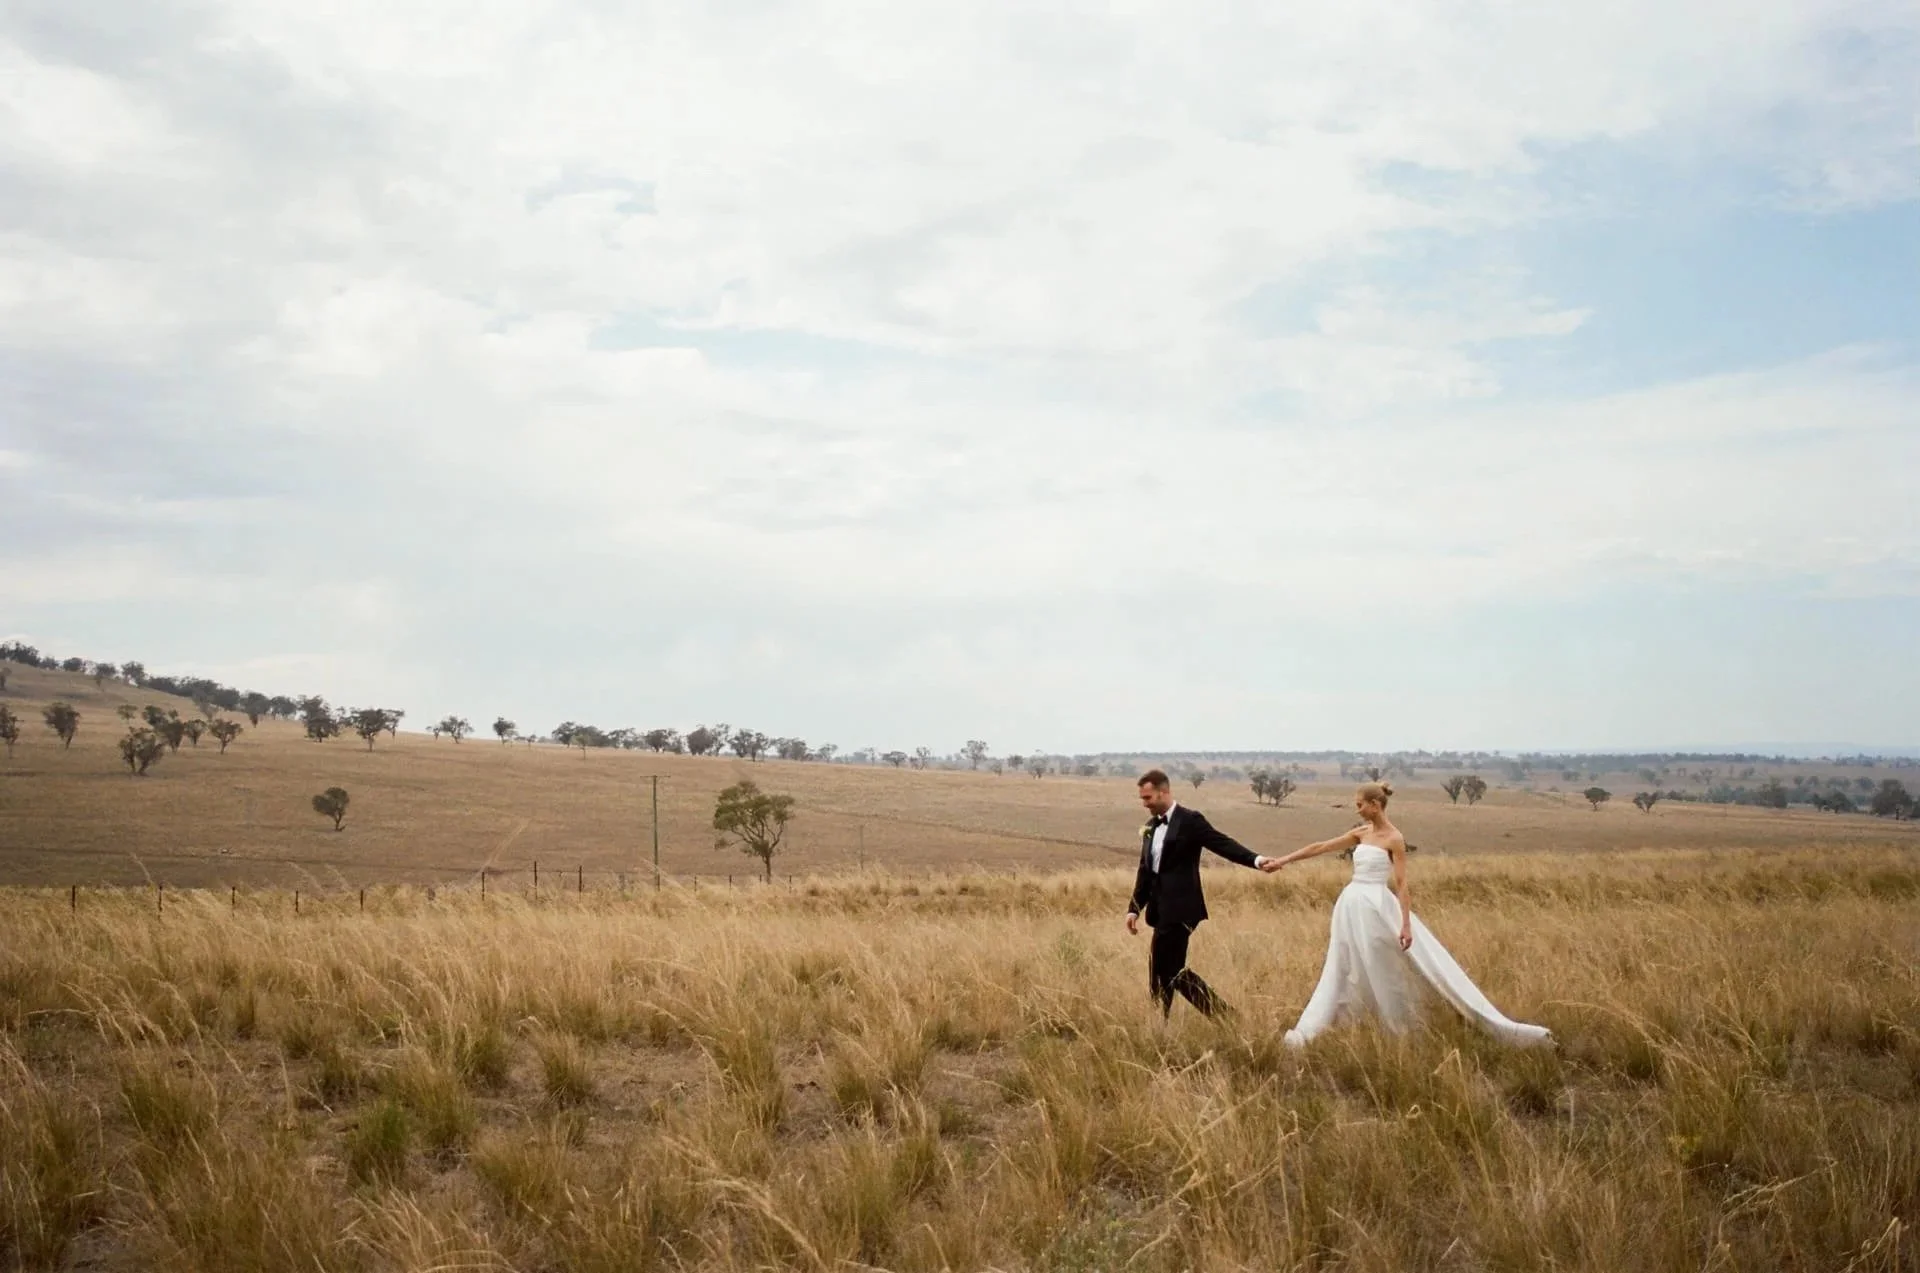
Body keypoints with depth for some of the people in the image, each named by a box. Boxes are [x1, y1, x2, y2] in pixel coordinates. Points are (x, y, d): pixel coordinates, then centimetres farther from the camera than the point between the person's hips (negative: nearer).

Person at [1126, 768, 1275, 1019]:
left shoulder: (1190, 820, -8)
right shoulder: (1150, 827, 15)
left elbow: (1222, 843, -16)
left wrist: (1256, 860, -31)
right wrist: (1134, 909, 14)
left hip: (1179, 909, -8)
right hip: (1162, 909, 8)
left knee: (1160, 969, -8)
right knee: (1171, 970, 8)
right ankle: (1221, 1015, 17)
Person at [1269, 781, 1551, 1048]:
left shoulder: (1394, 838, -9)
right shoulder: (1361, 833, 10)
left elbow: (1401, 884, -13)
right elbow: (1320, 847, 15)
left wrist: (1406, 925, -18)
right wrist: (1283, 861, 16)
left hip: (1378, 907, -7)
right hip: (1353, 906, 7)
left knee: (1427, 963, -2)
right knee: (1342, 971, 12)